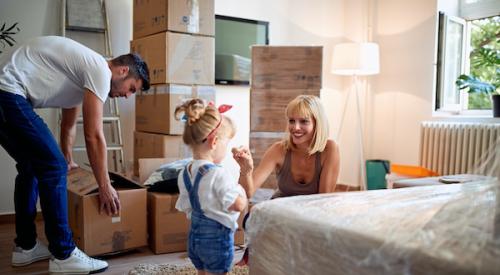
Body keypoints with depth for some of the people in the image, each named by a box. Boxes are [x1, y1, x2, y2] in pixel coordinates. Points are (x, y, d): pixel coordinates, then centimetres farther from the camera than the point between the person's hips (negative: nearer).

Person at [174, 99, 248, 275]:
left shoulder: (184, 173, 1)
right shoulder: (218, 174, -25)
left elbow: (186, 208, 9)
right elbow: (239, 204, -23)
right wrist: (239, 187, -6)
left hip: (194, 236, 8)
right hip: (218, 239, -7)